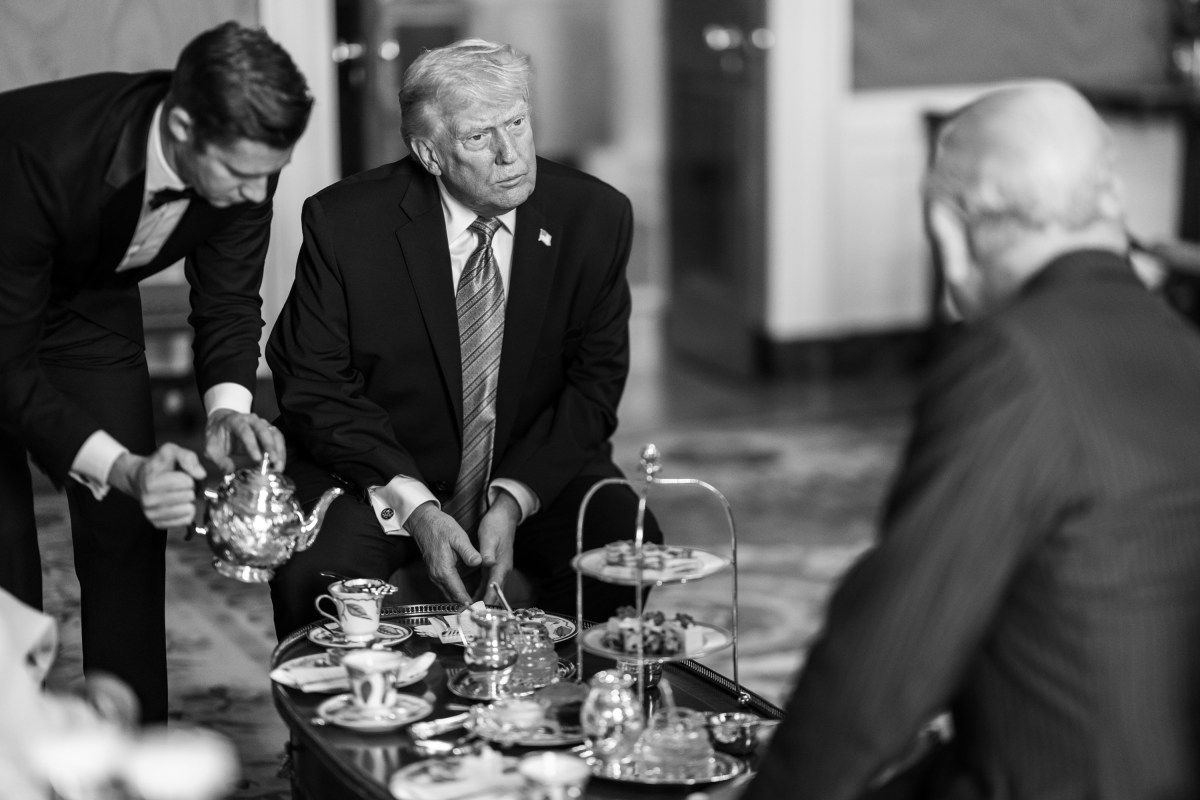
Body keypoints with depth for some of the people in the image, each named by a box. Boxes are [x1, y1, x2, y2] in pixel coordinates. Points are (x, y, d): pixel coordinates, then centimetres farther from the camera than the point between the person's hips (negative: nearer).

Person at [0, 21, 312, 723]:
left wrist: (229, 408, -28)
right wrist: (120, 469, -46)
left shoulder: (241, 161, -26)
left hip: (92, 298, 5)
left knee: (129, 529, -3)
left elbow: (229, 300, -9)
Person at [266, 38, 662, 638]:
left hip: (539, 470, 2)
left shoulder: (595, 216, -7)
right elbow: (313, 382, -8)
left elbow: (595, 381, -2)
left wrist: (514, 499, -17)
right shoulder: (344, 222, -12)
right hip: (377, 477, -2)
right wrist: (413, 506, -20)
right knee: (310, 571, -30)